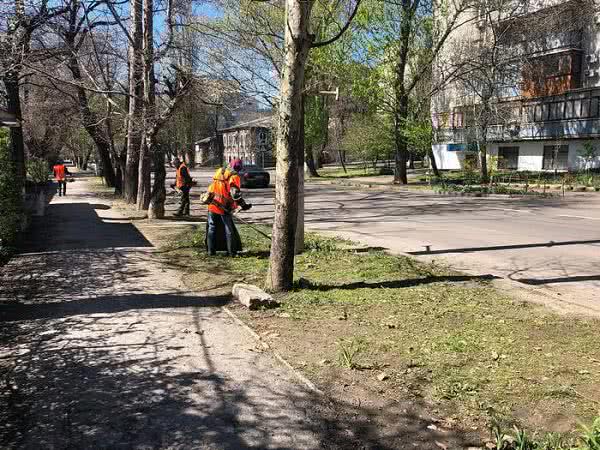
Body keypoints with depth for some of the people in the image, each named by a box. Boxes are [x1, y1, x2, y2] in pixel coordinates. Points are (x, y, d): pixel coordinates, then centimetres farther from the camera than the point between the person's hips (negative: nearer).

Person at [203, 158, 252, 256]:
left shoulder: (219, 171, 7)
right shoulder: (234, 177, -11)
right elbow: (235, 194, -20)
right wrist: (243, 205, -13)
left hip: (212, 204, 5)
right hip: (224, 207, -4)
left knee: (212, 228, 15)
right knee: (229, 229, 9)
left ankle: (211, 250, 16)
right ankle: (231, 251, 13)